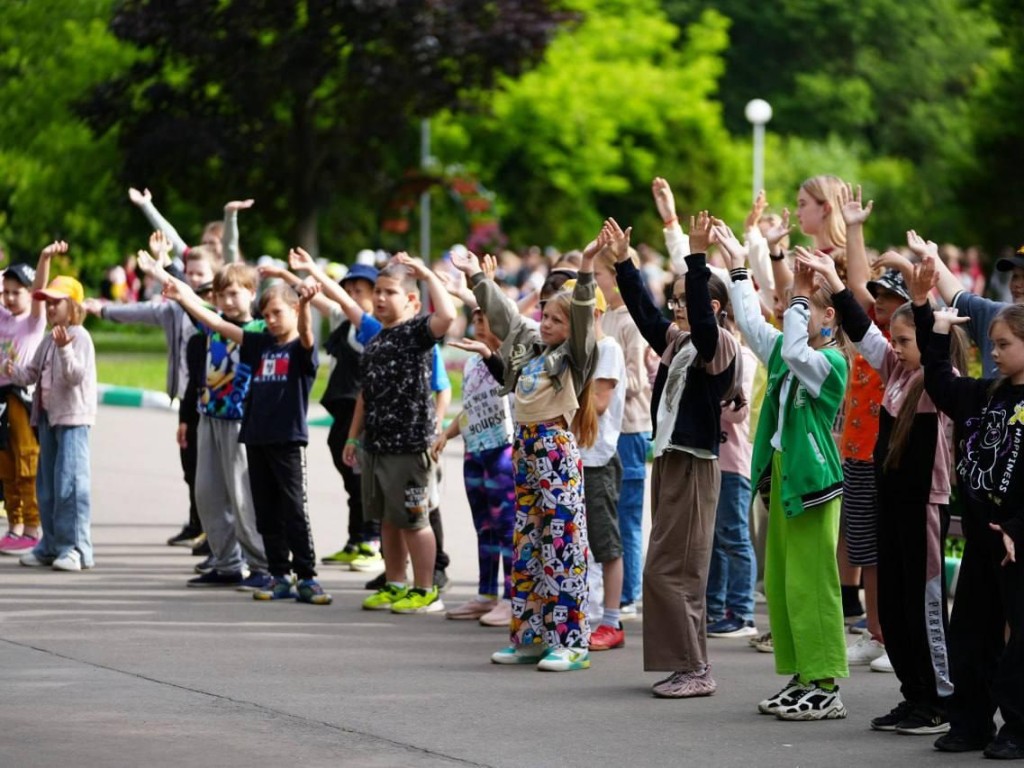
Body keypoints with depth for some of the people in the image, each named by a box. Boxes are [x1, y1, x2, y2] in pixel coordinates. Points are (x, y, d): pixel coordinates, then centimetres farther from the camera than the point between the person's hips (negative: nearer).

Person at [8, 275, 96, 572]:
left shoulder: (79, 337, -11)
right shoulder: (48, 341, 16)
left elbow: (76, 375, -21)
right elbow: (32, 373, 16)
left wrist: (64, 348, -36)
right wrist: (15, 372, -5)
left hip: (73, 417, -9)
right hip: (48, 416, 9)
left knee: (69, 482, -14)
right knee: (46, 484, 12)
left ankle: (76, 548, -14)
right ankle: (51, 545, 20)